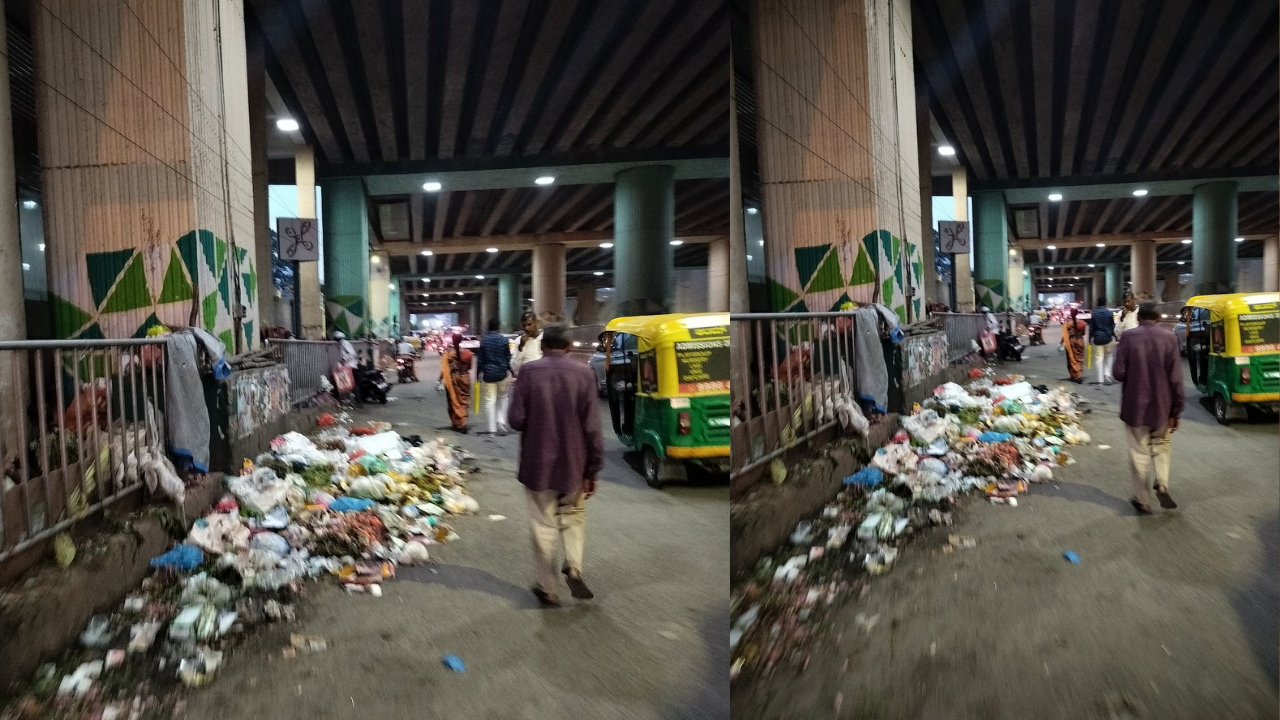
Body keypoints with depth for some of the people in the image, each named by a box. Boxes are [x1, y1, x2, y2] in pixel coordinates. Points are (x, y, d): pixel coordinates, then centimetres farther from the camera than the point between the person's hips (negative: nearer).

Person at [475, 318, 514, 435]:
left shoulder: (484, 341, -1)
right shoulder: (504, 340, -3)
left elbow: (480, 359, 1)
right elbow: (508, 358, -1)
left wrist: (479, 374, 8)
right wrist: (510, 372, 7)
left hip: (488, 374, 0)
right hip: (502, 373, 0)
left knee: (490, 401, 2)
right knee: (503, 397, 19)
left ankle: (492, 429, 0)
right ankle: (501, 421, 2)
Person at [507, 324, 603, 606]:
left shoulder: (529, 371, -9)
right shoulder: (584, 373, -7)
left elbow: (517, 419, -9)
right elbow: (592, 427, -7)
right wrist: (593, 469, 0)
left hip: (538, 463, -1)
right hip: (574, 463, 1)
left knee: (544, 525, 12)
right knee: (573, 515, 23)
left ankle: (548, 587, 18)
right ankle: (574, 566, 4)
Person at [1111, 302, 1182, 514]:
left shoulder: (1129, 336, -10)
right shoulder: (1169, 337, -6)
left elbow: (1119, 373, -11)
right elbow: (1176, 378, -6)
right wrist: (1176, 410, 1)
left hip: (1135, 405, -1)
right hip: (1162, 405, 1)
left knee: (1139, 453, 9)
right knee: (1161, 445, 23)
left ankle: (1143, 500, 14)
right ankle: (1162, 483, 5)